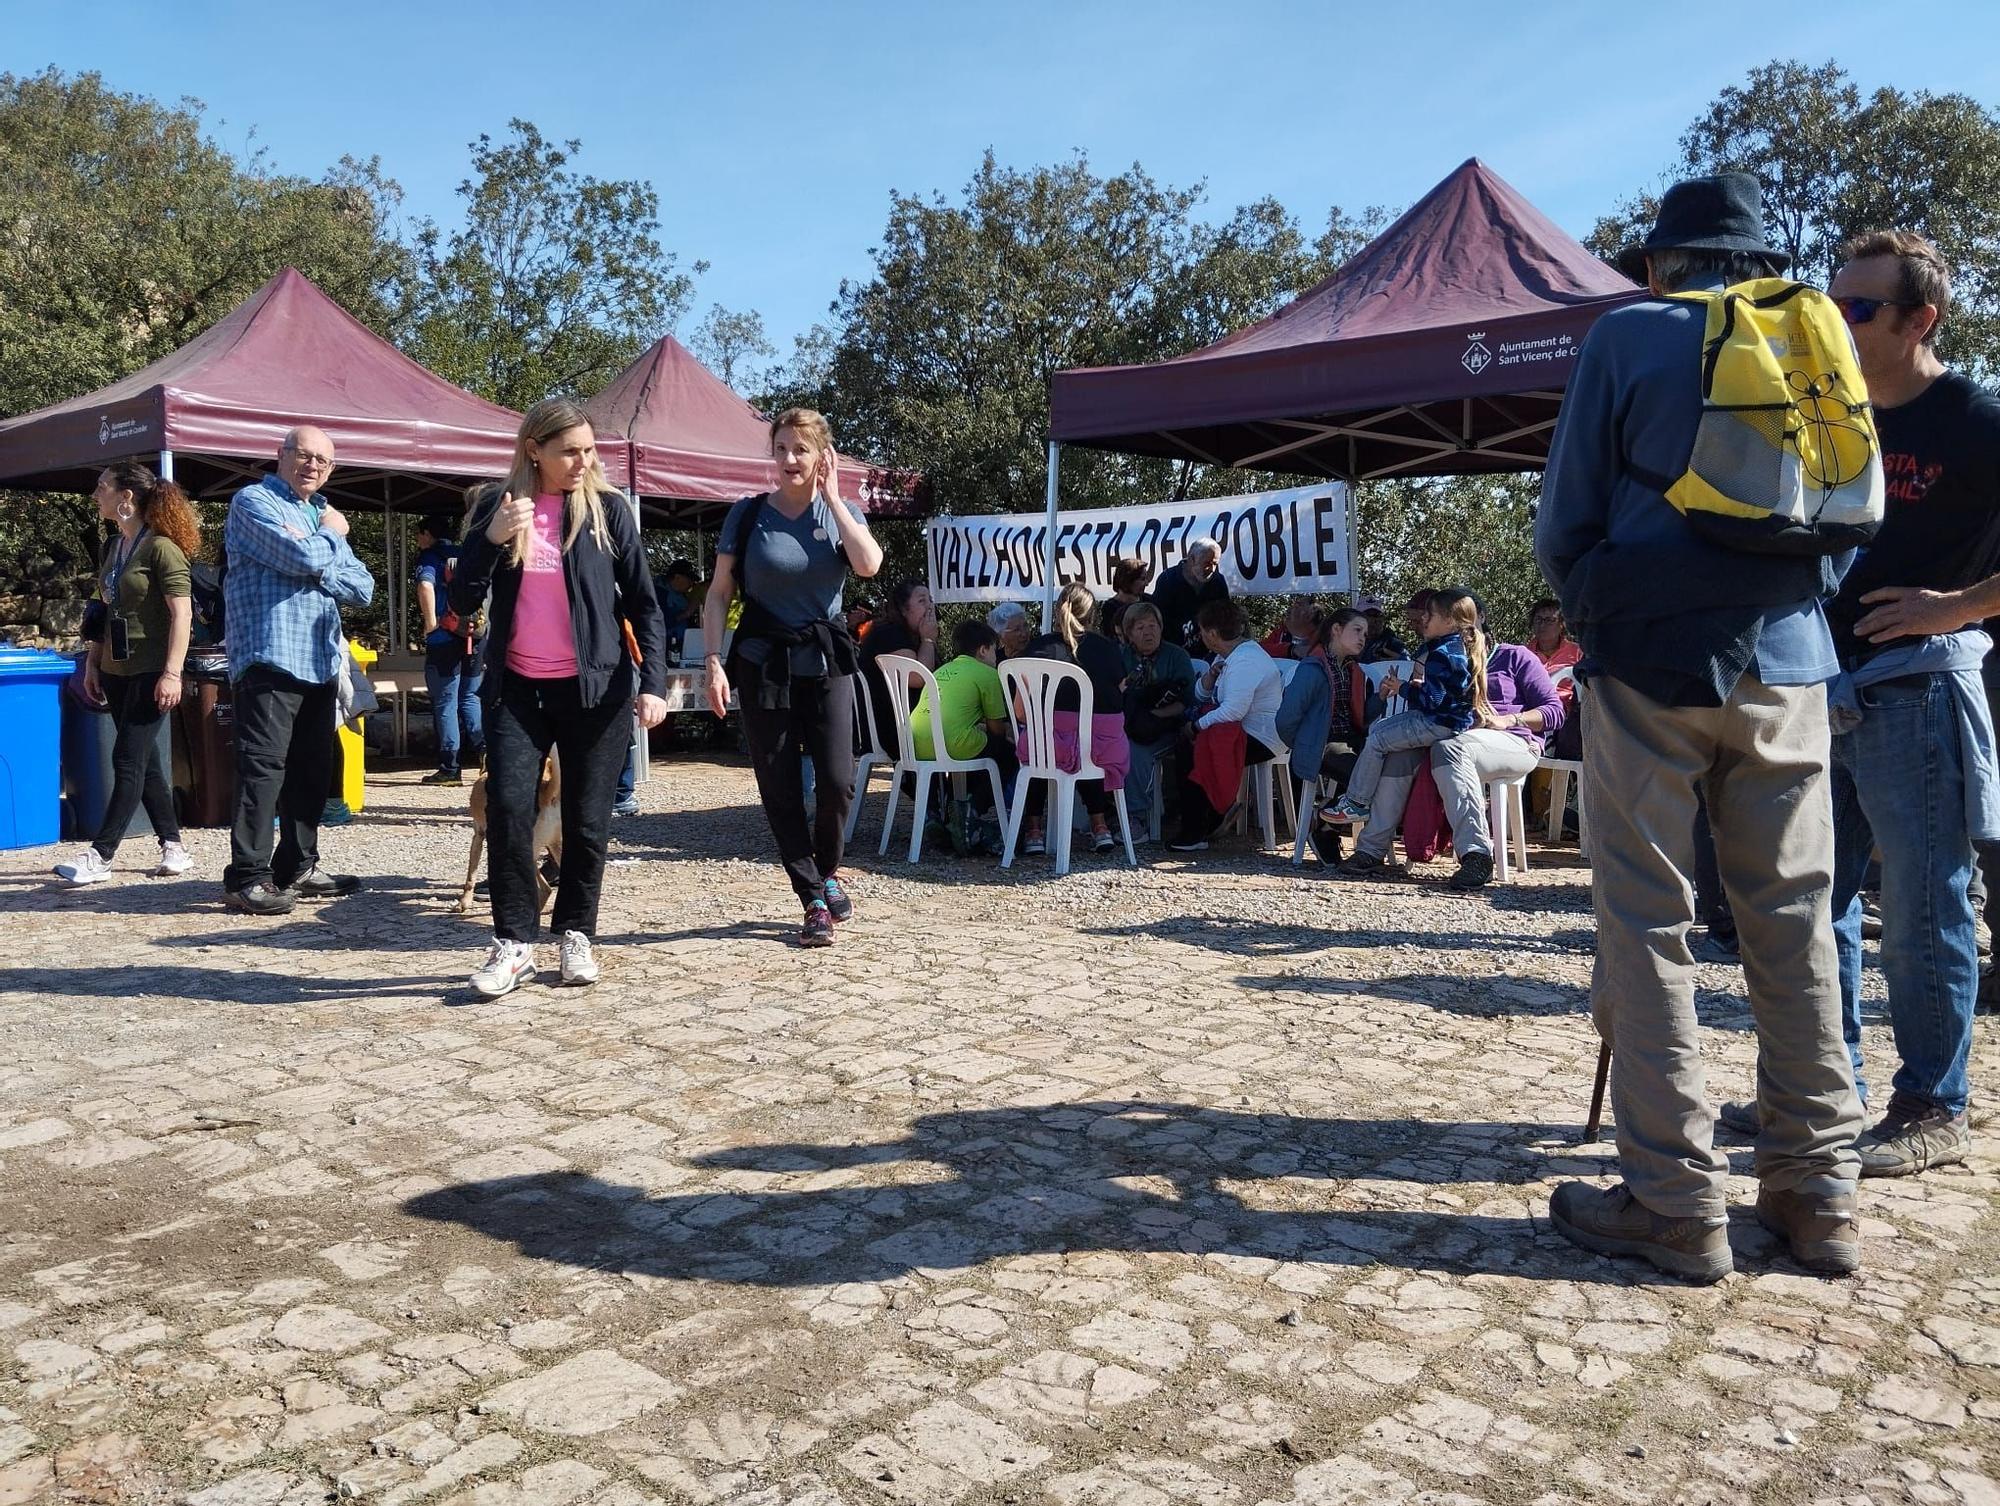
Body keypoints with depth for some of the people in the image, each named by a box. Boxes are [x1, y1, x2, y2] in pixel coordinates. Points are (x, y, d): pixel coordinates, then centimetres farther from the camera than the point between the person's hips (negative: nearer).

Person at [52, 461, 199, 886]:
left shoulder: (161, 547, -12)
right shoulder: (112, 548, 13)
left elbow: (182, 614, -16)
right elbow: (107, 610, 19)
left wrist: (172, 673, -21)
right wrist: (93, 664, 15)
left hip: (151, 672, -9)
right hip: (117, 671, 9)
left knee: (128, 760, -7)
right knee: (144, 761, 10)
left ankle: (99, 855, -5)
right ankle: (173, 848, 17)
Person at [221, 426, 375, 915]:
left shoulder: (322, 515, 24)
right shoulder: (253, 502, 1)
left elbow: (362, 589, 11)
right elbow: (304, 558, -17)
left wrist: (311, 570, -6)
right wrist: (330, 533, 3)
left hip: (321, 663, 8)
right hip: (271, 657, -8)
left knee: (311, 770, 11)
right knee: (263, 766, -10)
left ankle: (297, 868, 20)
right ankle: (246, 877, -8)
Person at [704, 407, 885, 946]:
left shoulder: (841, 512, 4)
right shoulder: (748, 514, 0)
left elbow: (869, 565, -17)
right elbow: (718, 594, 1)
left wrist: (831, 497, -10)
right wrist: (714, 662, -10)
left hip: (826, 662, 1)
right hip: (763, 663, 0)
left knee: (837, 780, -9)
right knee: (779, 788, 0)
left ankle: (828, 871, 20)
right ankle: (814, 901, 12)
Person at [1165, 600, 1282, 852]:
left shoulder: (1245, 661, -20)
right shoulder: (1227, 655, 13)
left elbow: (1234, 710, -29)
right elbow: (1201, 693, 15)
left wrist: (1197, 725, -18)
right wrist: (1211, 675, -6)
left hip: (1261, 740, -10)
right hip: (1242, 731, 10)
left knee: (1190, 753, -17)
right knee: (1183, 744, 2)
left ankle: (1194, 835, -8)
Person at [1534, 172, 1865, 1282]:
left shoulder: (1630, 336, 2)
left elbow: (1563, 528, 2)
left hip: (1653, 658, -4)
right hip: (1787, 662, 5)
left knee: (1648, 926, -2)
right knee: (1795, 924, 8)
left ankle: (1674, 1203, -1)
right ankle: (1818, 1195, 13)